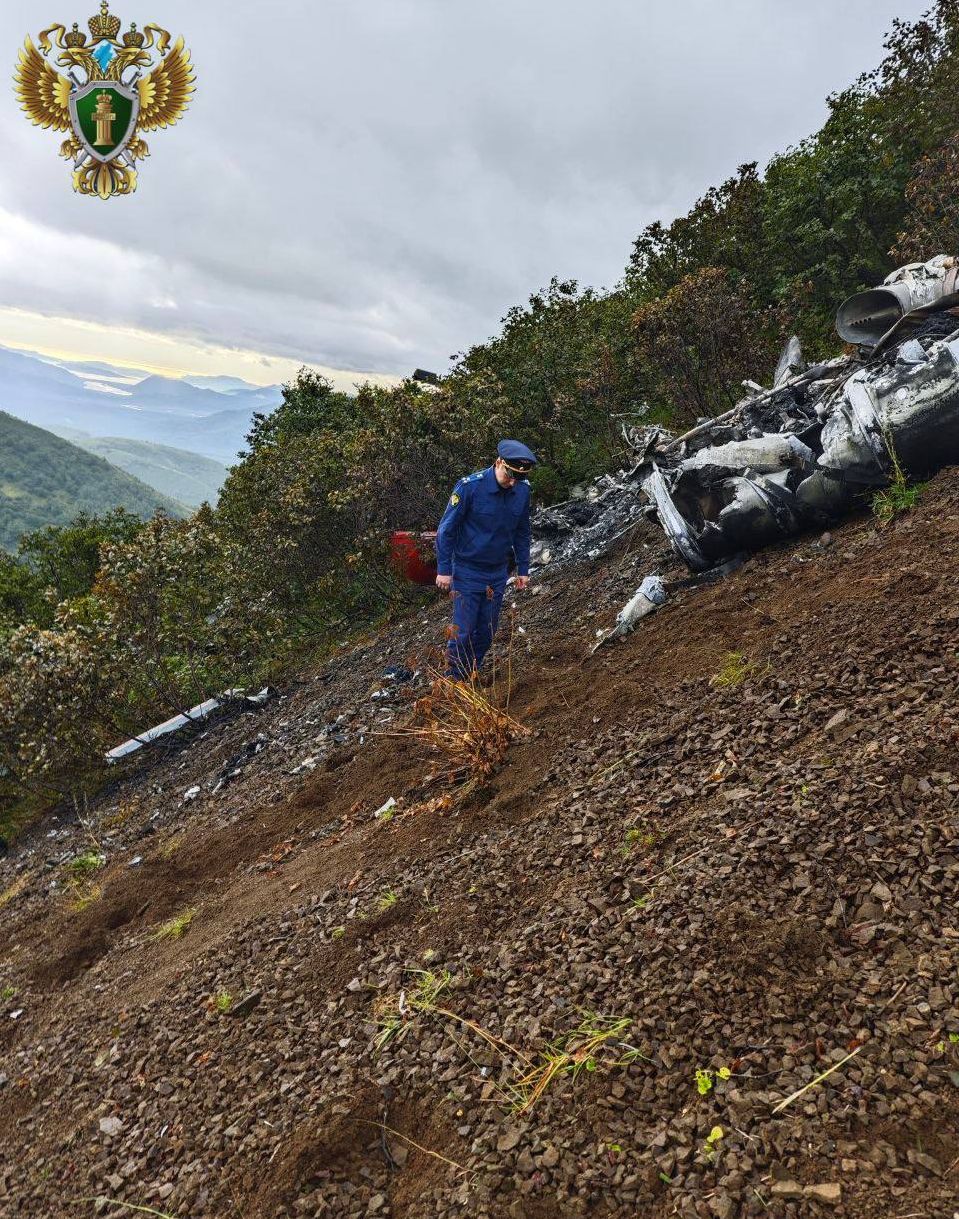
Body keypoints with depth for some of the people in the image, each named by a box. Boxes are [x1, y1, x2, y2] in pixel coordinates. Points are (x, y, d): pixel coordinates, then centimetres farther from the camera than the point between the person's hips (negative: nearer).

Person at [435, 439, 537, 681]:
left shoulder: (523, 490, -5)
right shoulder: (469, 486, -20)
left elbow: (522, 532, 9)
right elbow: (446, 529, -12)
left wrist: (523, 569, 9)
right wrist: (444, 569, -12)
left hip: (498, 572, 5)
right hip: (467, 571, -5)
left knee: (487, 631, 10)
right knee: (463, 631, -3)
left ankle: (470, 678, 26)